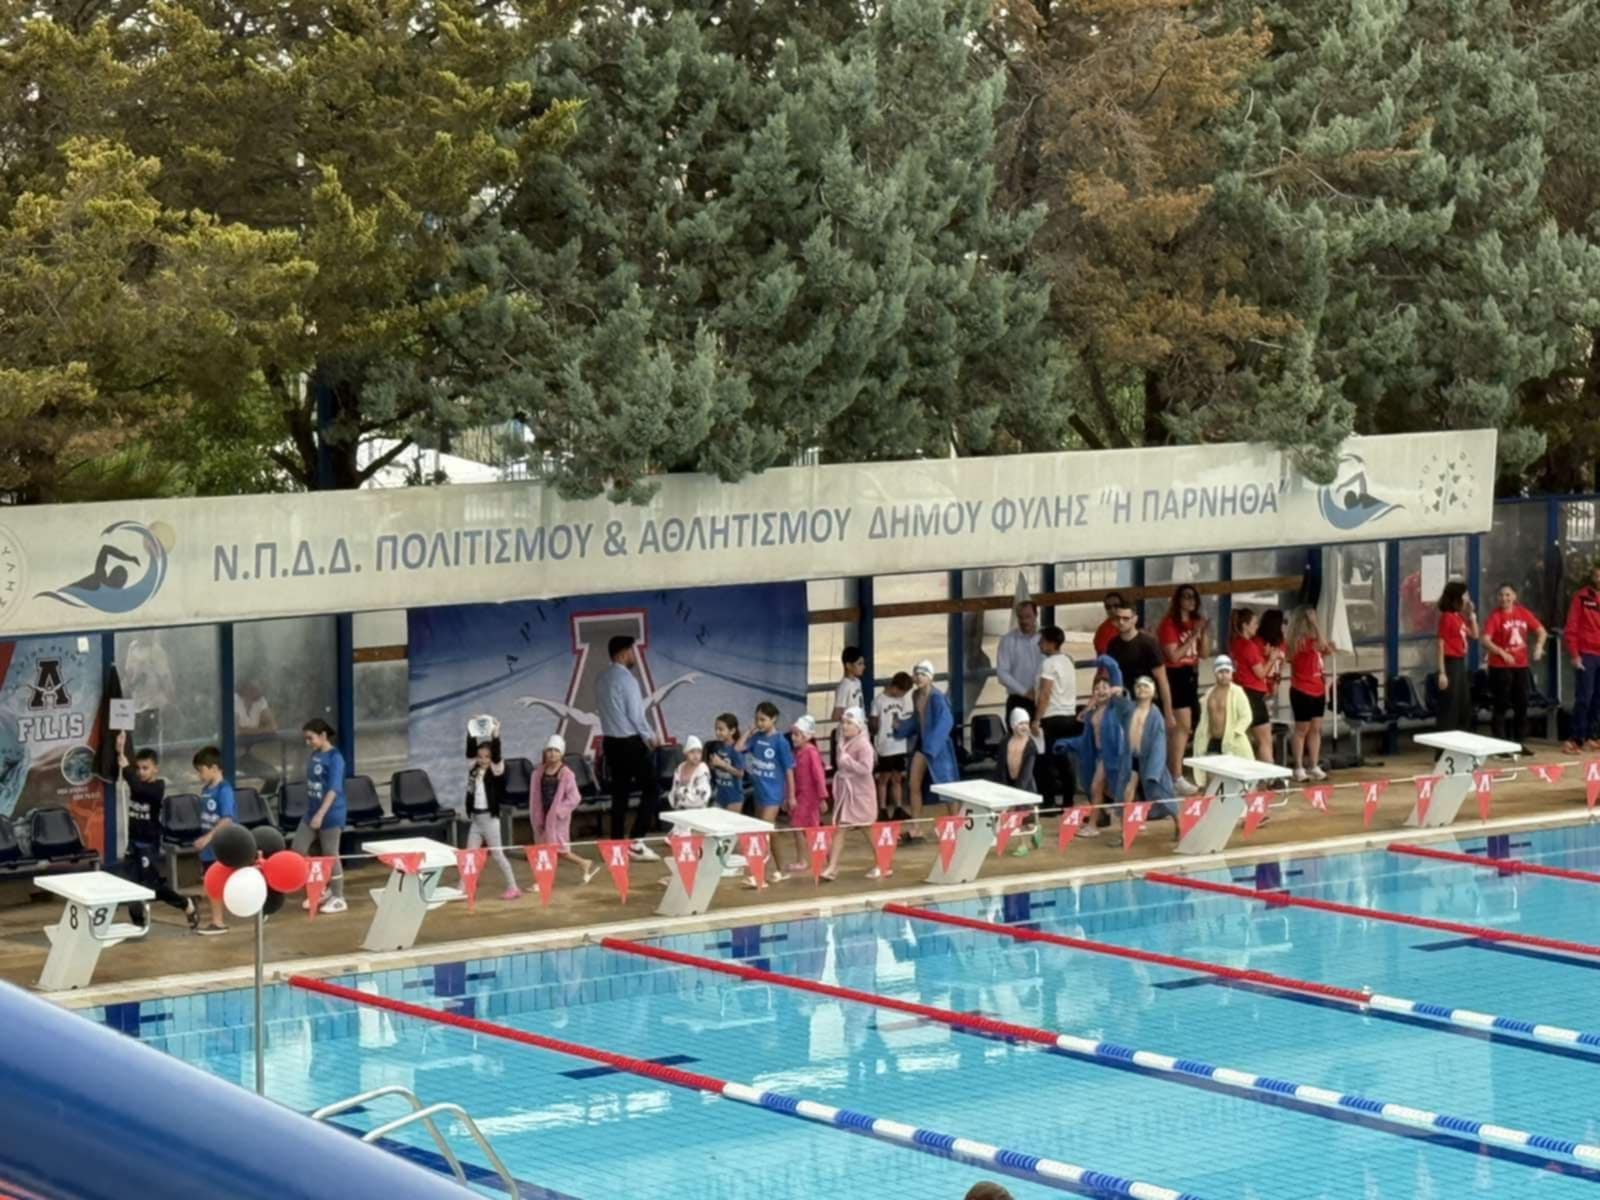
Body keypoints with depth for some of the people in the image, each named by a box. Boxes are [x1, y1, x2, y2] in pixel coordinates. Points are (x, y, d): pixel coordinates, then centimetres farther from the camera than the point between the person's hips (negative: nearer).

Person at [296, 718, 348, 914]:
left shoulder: (334, 758, -16)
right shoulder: (314, 756, 7)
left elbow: (334, 789, -23)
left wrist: (321, 814, -30)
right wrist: (313, 811, 18)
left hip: (330, 814, -8)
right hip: (311, 811, 8)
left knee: (330, 855, 0)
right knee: (296, 850, 7)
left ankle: (338, 898, 12)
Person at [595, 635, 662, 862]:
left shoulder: (601, 679, 8)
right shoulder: (626, 678, -18)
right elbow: (636, 714, -17)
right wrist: (649, 736, -1)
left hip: (611, 742, 8)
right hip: (631, 742, -8)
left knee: (619, 793, 12)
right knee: (651, 788, 0)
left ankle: (617, 844, 12)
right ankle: (637, 841, -8)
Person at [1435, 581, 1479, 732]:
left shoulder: (1459, 617, 11)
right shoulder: (1447, 617, -13)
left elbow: (1474, 636, 22)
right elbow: (1440, 645, -16)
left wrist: (1472, 615, 10)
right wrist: (1442, 672, -20)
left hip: (1461, 663, 9)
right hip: (1451, 663, -9)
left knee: (1464, 706, 14)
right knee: (1449, 707, -6)